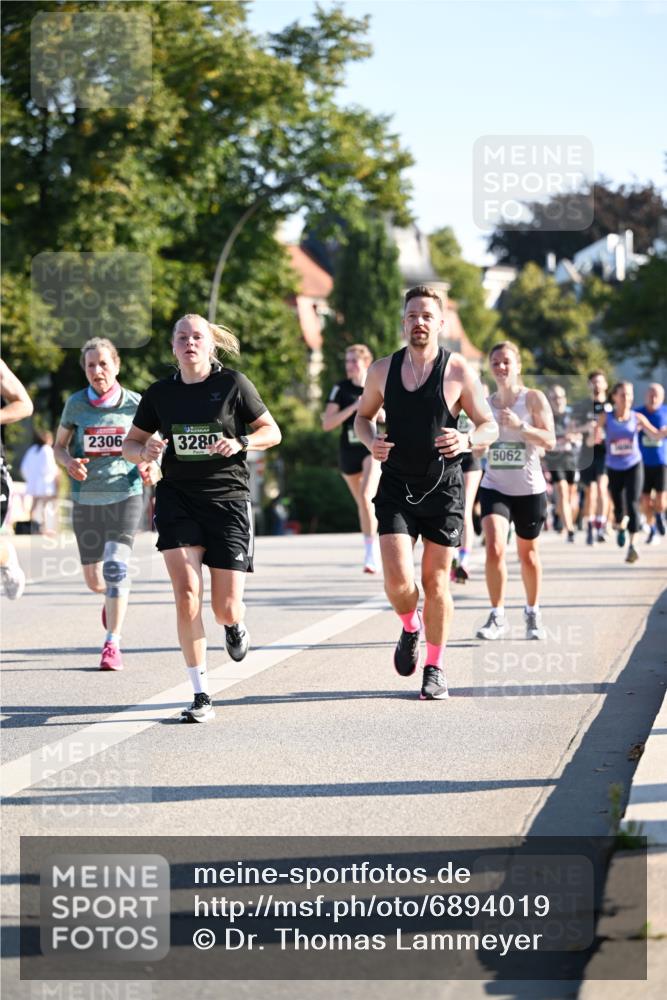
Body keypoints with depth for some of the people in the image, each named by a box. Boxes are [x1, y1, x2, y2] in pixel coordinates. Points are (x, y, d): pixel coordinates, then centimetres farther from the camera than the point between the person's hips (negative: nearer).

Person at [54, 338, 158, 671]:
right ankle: (113, 598, 46)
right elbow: (59, 446, 9)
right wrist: (69, 463, -14)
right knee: (94, 580, 9)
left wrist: (149, 466, -12)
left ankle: (112, 644, -12)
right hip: (86, 499, 2)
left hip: (125, 496, -2)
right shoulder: (76, 404, -1)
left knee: (116, 566, -18)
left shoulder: (134, 404, -3)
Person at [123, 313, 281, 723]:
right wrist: (146, 451, -10)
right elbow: (131, 444, 14)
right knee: (187, 595, -15)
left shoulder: (233, 384, -2)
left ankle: (235, 625, 38)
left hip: (228, 499, -1)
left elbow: (273, 432, 3)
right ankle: (202, 695, -8)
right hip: (177, 500, 1)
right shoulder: (160, 393, 5)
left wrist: (239, 443, -16)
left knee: (226, 609, -3)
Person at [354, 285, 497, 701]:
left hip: (443, 487, -1)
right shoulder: (383, 370, 2)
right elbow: (363, 416, 17)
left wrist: (467, 440, -23)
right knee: (397, 579, -12)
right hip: (396, 487, 2)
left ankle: (436, 669, 15)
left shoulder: (459, 371, -5)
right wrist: (371, 441, -6)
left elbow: (490, 427, -1)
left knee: (435, 580, 2)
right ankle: (410, 628, 21)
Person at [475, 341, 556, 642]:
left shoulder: (533, 398, -5)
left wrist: (519, 426, -24)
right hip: (495, 487, 2)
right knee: (494, 549, -18)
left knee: (528, 555, 11)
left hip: (529, 489, -2)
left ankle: (532, 614, 32)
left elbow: (549, 440, -13)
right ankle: (497, 617, -8)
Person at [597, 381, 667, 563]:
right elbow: (592, 441, -14)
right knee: (619, 509, 6)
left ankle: (632, 545, -18)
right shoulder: (605, 418, -6)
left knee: (632, 504, -17)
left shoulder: (637, 417, -3)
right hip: (614, 469, 0)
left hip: (633, 466, 0)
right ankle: (620, 527, 43)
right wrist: (597, 434, -37)